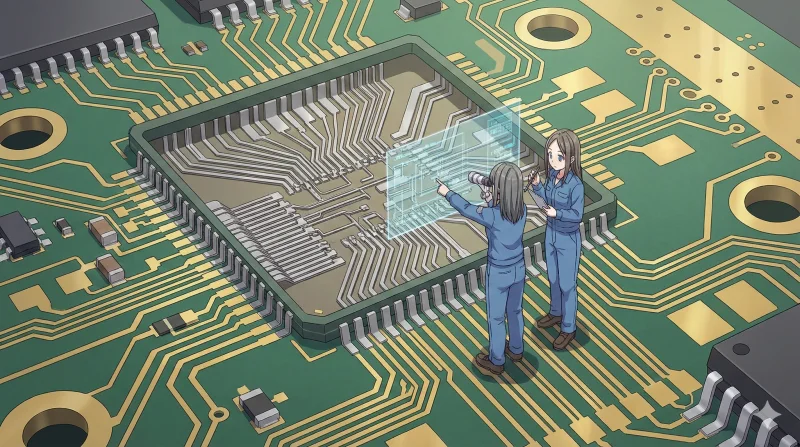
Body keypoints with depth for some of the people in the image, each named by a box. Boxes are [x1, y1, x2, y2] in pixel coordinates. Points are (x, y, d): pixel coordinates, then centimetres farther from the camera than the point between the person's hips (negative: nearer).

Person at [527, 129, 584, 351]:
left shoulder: (575, 184, -28)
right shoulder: (553, 174, -9)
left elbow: (577, 215, -22)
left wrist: (557, 213, -34)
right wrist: (536, 185, -7)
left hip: (568, 239, -7)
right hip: (551, 233, 7)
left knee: (567, 284, 7)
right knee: (553, 278, 25)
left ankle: (568, 329, 22)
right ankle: (556, 313, 47)